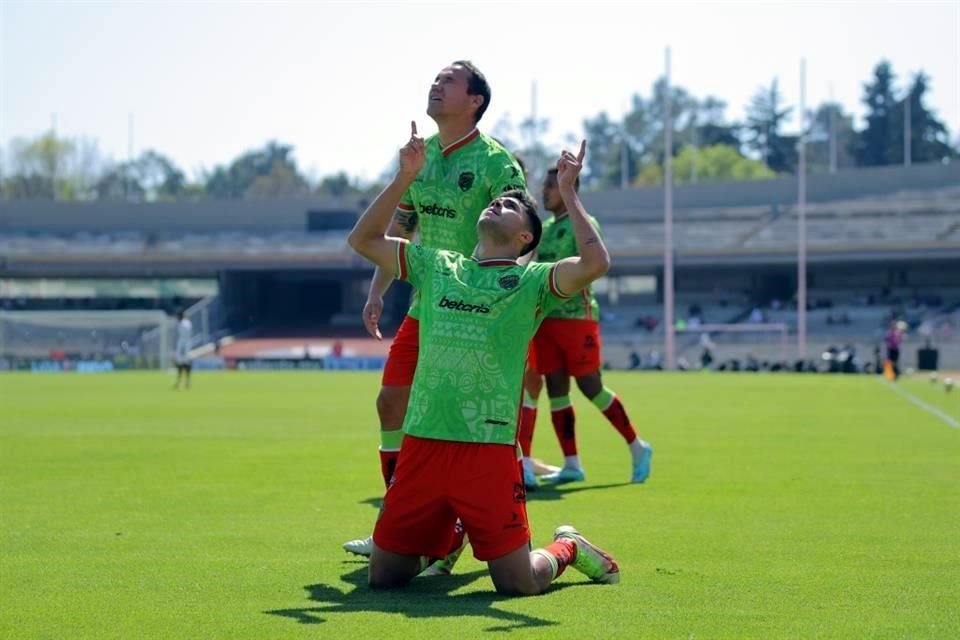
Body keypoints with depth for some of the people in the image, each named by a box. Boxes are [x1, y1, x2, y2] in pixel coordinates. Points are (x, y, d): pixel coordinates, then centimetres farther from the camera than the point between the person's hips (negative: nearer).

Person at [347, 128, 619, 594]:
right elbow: (363, 239, 20)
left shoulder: (530, 280, 4)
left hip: (488, 447, -4)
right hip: (421, 444, 4)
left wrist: (568, 193, -6)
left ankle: (566, 548, 27)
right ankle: (439, 539, 38)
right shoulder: (436, 267, 16)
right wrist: (405, 176, 14)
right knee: (383, 576, 6)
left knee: (518, 582, -7)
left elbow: (595, 263, -14)